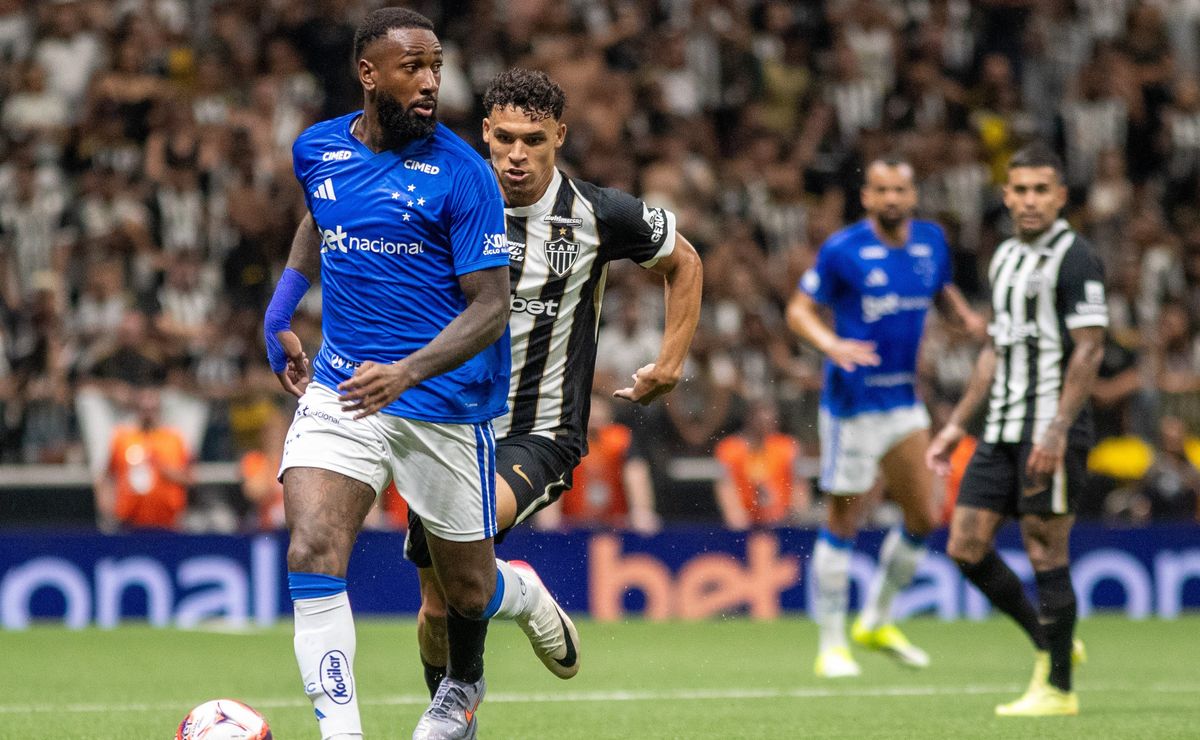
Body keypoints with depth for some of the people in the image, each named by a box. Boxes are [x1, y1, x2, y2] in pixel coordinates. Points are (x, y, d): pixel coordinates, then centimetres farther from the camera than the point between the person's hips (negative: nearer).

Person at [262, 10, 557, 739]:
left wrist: (405, 373, -29)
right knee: (312, 554, -19)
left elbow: (491, 308, -14)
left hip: (445, 402, -3)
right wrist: (281, 313, 20)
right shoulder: (317, 150, 3)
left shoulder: (462, 173, -12)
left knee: (468, 590, 10)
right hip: (339, 390, 3)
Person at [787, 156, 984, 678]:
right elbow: (799, 309, -7)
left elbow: (943, 292, 22)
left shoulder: (931, 241, 4)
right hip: (853, 401, -6)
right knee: (843, 522, -1)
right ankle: (832, 645, 8)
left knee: (923, 519, 7)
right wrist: (830, 344, -26)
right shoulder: (843, 250, -12)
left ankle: (877, 621, 26)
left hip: (905, 398, 6)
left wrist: (966, 318, 0)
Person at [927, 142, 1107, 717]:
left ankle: (1057, 689, 2)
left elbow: (1089, 350, -15)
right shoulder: (1004, 259, 16)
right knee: (966, 547, 4)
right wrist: (957, 423, 20)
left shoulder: (1074, 259, -9)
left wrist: (1057, 430, -22)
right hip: (1001, 429, 8)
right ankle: (1049, 644, 18)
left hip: (1051, 430, -8)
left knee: (1046, 554, -6)